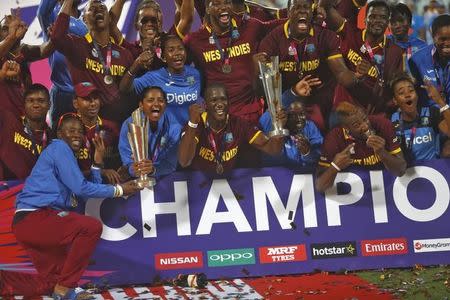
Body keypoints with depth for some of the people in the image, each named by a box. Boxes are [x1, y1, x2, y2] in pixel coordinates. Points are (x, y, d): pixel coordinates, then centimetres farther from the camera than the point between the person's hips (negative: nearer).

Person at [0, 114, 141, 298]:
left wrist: (98, 160, 14)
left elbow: (88, 191, 19)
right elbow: (81, 188, -13)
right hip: (34, 218, -10)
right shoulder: (59, 147, -5)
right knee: (92, 227, -20)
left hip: (29, 223, 10)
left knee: (51, 282, 14)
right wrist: (118, 190, -7)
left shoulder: (65, 153, 24)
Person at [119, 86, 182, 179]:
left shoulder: (174, 127, -10)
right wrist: (134, 169, -36)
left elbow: (170, 164, -15)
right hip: (134, 180, -1)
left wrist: (153, 169, -36)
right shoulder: (128, 125, -9)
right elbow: (127, 161, -12)